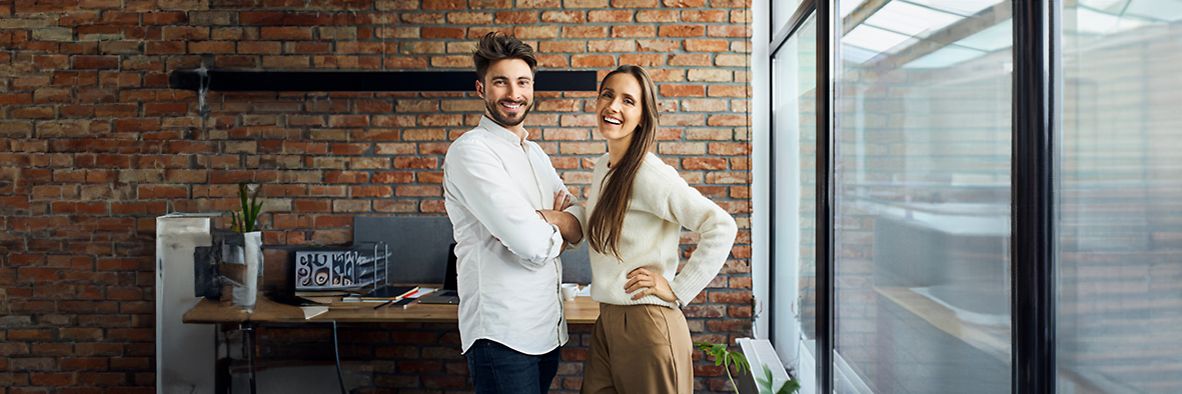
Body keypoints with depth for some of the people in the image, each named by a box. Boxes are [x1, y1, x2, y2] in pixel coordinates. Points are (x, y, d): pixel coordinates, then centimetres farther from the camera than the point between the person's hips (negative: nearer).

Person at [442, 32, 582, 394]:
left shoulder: (535, 153, 15)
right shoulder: (471, 150, -13)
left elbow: (583, 223, 11)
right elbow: (532, 246, -23)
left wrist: (543, 221, -9)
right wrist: (558, 227, 0)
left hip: (548, 327, 8)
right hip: (503, 333, -8)